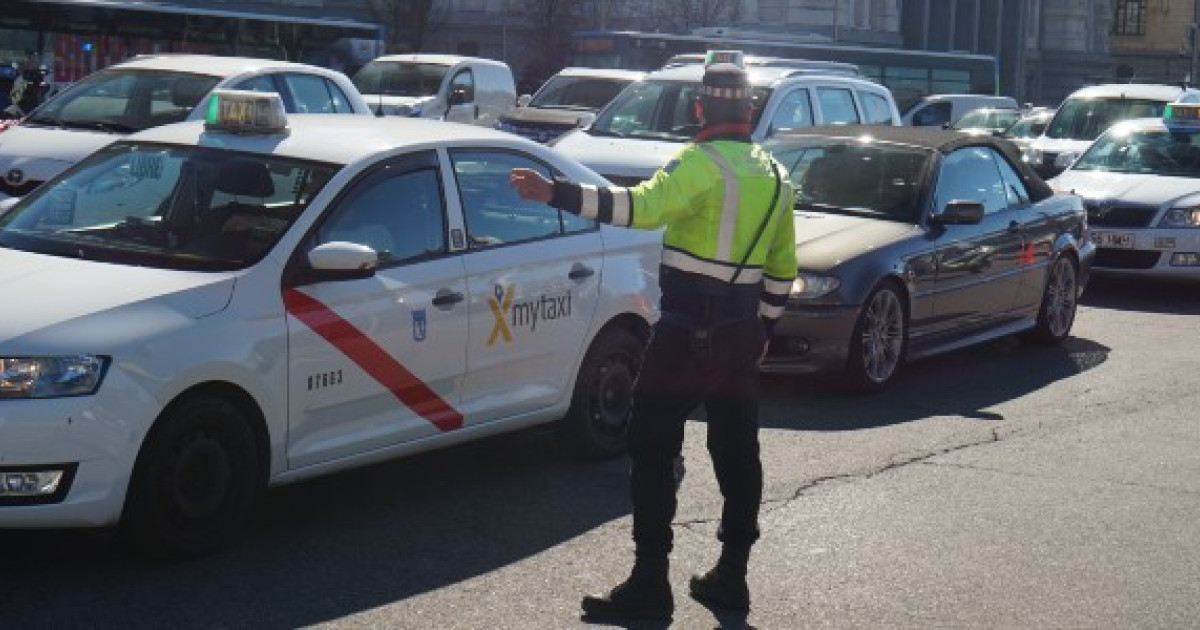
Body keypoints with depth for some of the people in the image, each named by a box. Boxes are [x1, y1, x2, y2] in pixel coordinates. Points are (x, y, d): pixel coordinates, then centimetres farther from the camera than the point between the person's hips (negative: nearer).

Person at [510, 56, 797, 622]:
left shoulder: (702, 162, -13)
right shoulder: (774, 176, 13)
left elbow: (642, 207, -29)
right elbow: (783, 268, 19)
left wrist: (556, 194, -33)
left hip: (688, 331, -8)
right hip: (743, 334, 8)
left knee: (652, 449, -3)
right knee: (736, 452, 13)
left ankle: (650, 584, -3)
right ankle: (731, 577, 20)